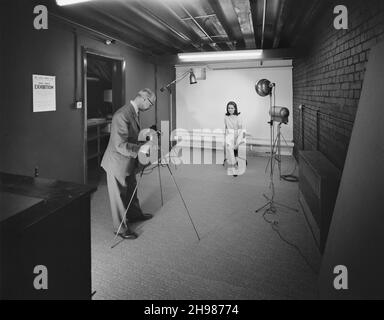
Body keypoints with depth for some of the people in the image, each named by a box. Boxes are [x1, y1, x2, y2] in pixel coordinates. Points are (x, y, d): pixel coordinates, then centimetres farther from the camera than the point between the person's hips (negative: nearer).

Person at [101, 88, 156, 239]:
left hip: (129, 162, 9)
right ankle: (121, 228, 22)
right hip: (118, 162, -9)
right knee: (119, 195, 7)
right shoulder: (122, 115, -27)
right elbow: (120, 145, -31)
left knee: (131, 190, 25)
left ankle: (135, 214, 46)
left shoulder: (134, 112, 5)